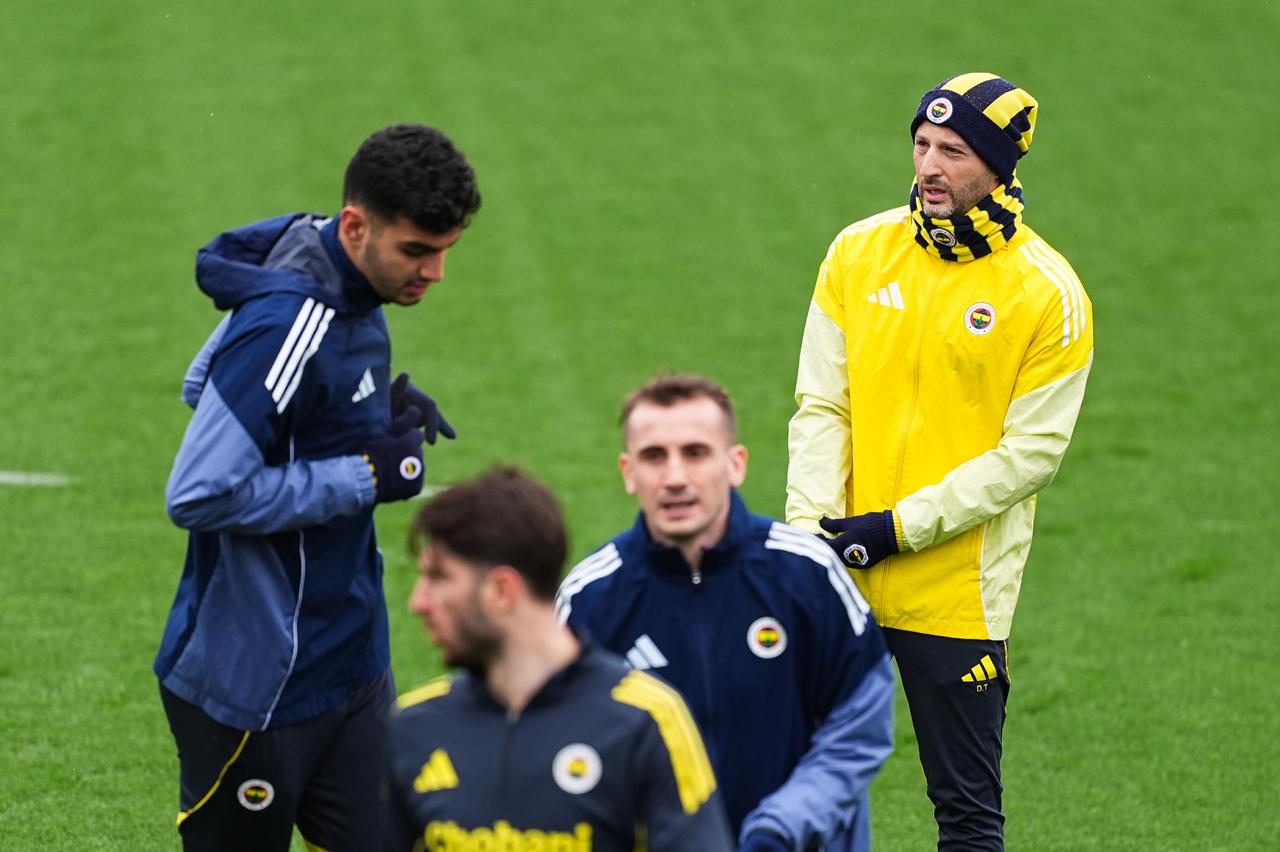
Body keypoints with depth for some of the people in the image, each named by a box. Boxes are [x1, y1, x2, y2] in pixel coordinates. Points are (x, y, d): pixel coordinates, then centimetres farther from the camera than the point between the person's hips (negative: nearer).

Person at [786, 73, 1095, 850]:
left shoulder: (1050, 295, -8)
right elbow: (821, 406, 4)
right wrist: (812, 529, -10)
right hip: (840, 581, 4)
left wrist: (901, 528, -15)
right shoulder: (859, 253, 4)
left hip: (958, 596, -4)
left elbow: (1032, 452, -9)